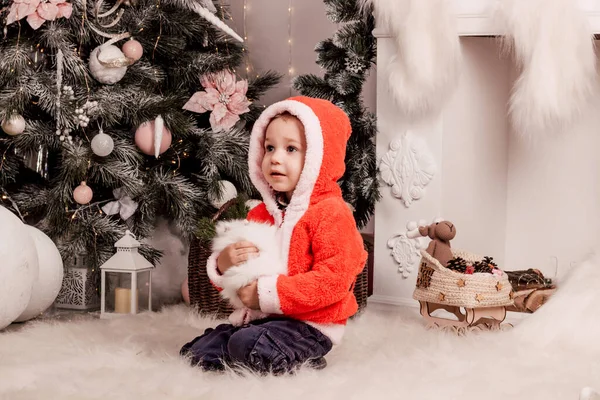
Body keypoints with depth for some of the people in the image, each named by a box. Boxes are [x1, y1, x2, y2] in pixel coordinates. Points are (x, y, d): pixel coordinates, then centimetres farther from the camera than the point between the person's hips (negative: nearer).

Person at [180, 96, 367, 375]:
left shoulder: (331, 213, -12)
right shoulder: (261, 213, 11)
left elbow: (335, 278, -22)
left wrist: (269, 293, -22)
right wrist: (223, 264, -8)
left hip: (311, 325, -7)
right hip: (271, 318, 7)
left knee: (248, 346, -31)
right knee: (199, 351, -4)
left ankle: (302, 363, -5)